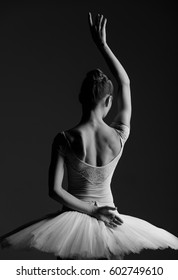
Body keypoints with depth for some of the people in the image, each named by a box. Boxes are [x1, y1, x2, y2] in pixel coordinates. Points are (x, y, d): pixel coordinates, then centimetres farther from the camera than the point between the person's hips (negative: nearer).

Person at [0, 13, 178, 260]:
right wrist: (102, 44, 4)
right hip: (109, 223, 1)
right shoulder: (119, 137, -11)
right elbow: (125, 83, 2)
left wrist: (91, 210, -8)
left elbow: (55, 190, -17)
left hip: (73, 220, -1)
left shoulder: (64, 140, -15)